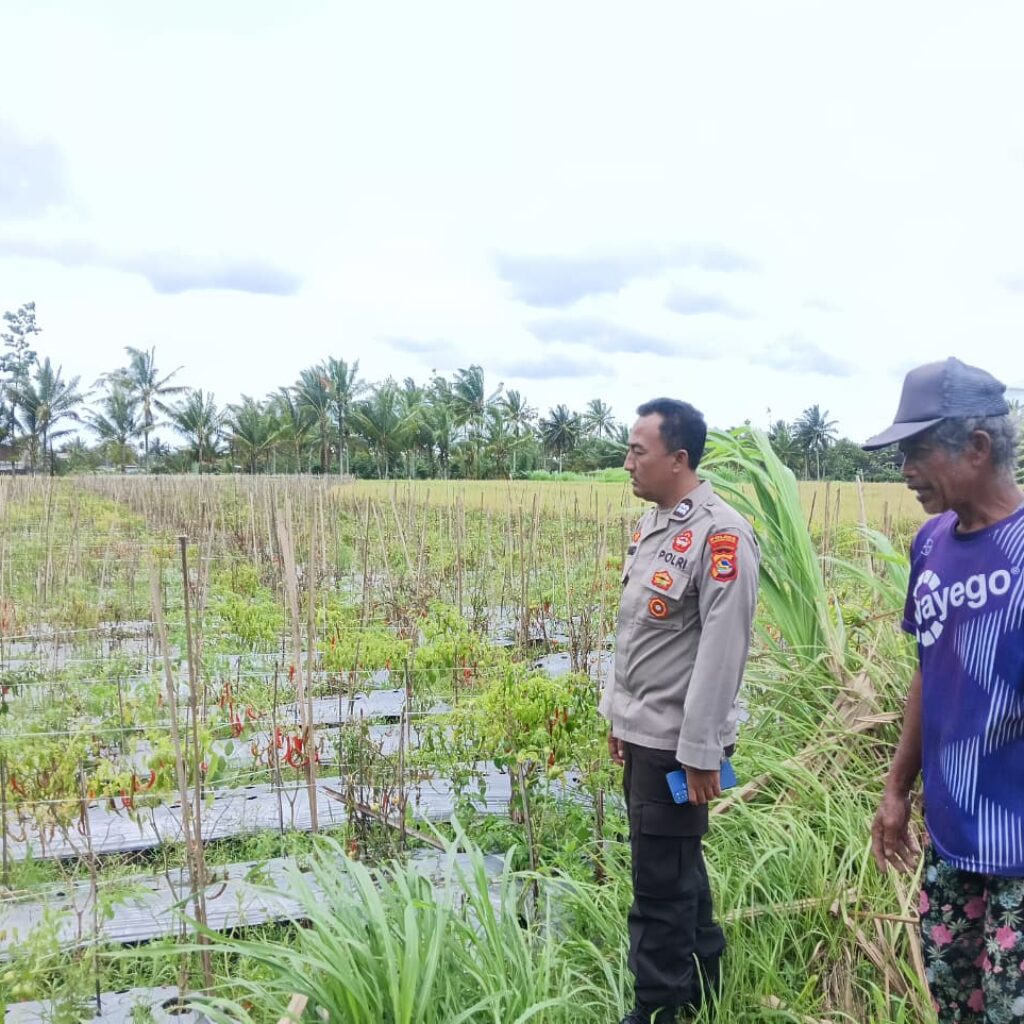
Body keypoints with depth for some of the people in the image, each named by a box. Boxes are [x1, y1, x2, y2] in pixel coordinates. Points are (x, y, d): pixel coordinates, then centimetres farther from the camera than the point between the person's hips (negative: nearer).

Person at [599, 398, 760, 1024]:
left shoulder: (720, 535, -19)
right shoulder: (653, 525, 9)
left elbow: (723, 650, -21)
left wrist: (701, 750, -20)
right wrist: (618, 711, 19)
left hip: (677, 741, -9)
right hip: (645, 731, 9)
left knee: (661, 885, 1)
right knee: (677, 868, 21)